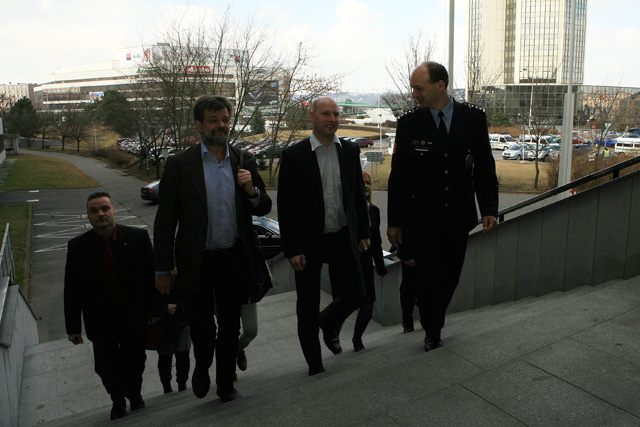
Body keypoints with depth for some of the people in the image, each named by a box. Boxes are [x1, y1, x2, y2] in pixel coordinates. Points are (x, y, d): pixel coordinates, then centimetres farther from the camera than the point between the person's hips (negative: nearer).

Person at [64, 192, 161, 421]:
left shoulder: (138, 237, -11)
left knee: (135, 361, 16)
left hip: (134, 318, 0)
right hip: (100, 322, 0)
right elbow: (72, 290, -4)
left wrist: (155, 310, -1)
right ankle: (118, 400, 42)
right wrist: (73, 327, -2)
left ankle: (134, 394, 46)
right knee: (106, 367, 13)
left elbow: (151, 275, -3)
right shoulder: (77, 246, -10)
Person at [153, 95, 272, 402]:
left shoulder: (244, 162, 3)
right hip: (197, 263, -2)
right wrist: (162, 269, -3)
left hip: (234, 261, 2)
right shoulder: (179, 164, -5)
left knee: (230, 327, 14)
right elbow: (165, 221, -3)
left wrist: (252, 190, -14)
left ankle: (225, 385, 35)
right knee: (200, 328, 11)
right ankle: (202, 367, 44)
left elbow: (264, 207, 9)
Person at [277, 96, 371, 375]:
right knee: (307, 308, 8)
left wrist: (363, 232, 9)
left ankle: (329, 324, 38)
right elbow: (285, 206, -9)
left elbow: (358, 195, 12)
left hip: (343, 238, 3)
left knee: (355, 294, 4)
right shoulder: (294, 155, -8)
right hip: (308, 242, -3)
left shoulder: (350, 151, 5)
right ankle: (314, 363, 29)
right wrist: (292, 249, -12)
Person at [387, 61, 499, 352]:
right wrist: (394, 221, -1)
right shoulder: (409, 123, -5)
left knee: (450, 276, 11)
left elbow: (485, 167, 4)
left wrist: (489, 208, -6)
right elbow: (398, 176, -2)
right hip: (422, 217, -2)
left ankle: (434, 324, 37)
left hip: (459, 217, 2)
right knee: (429, 278, 1)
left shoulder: (474, 118, -1)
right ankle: (432, 334, 24)